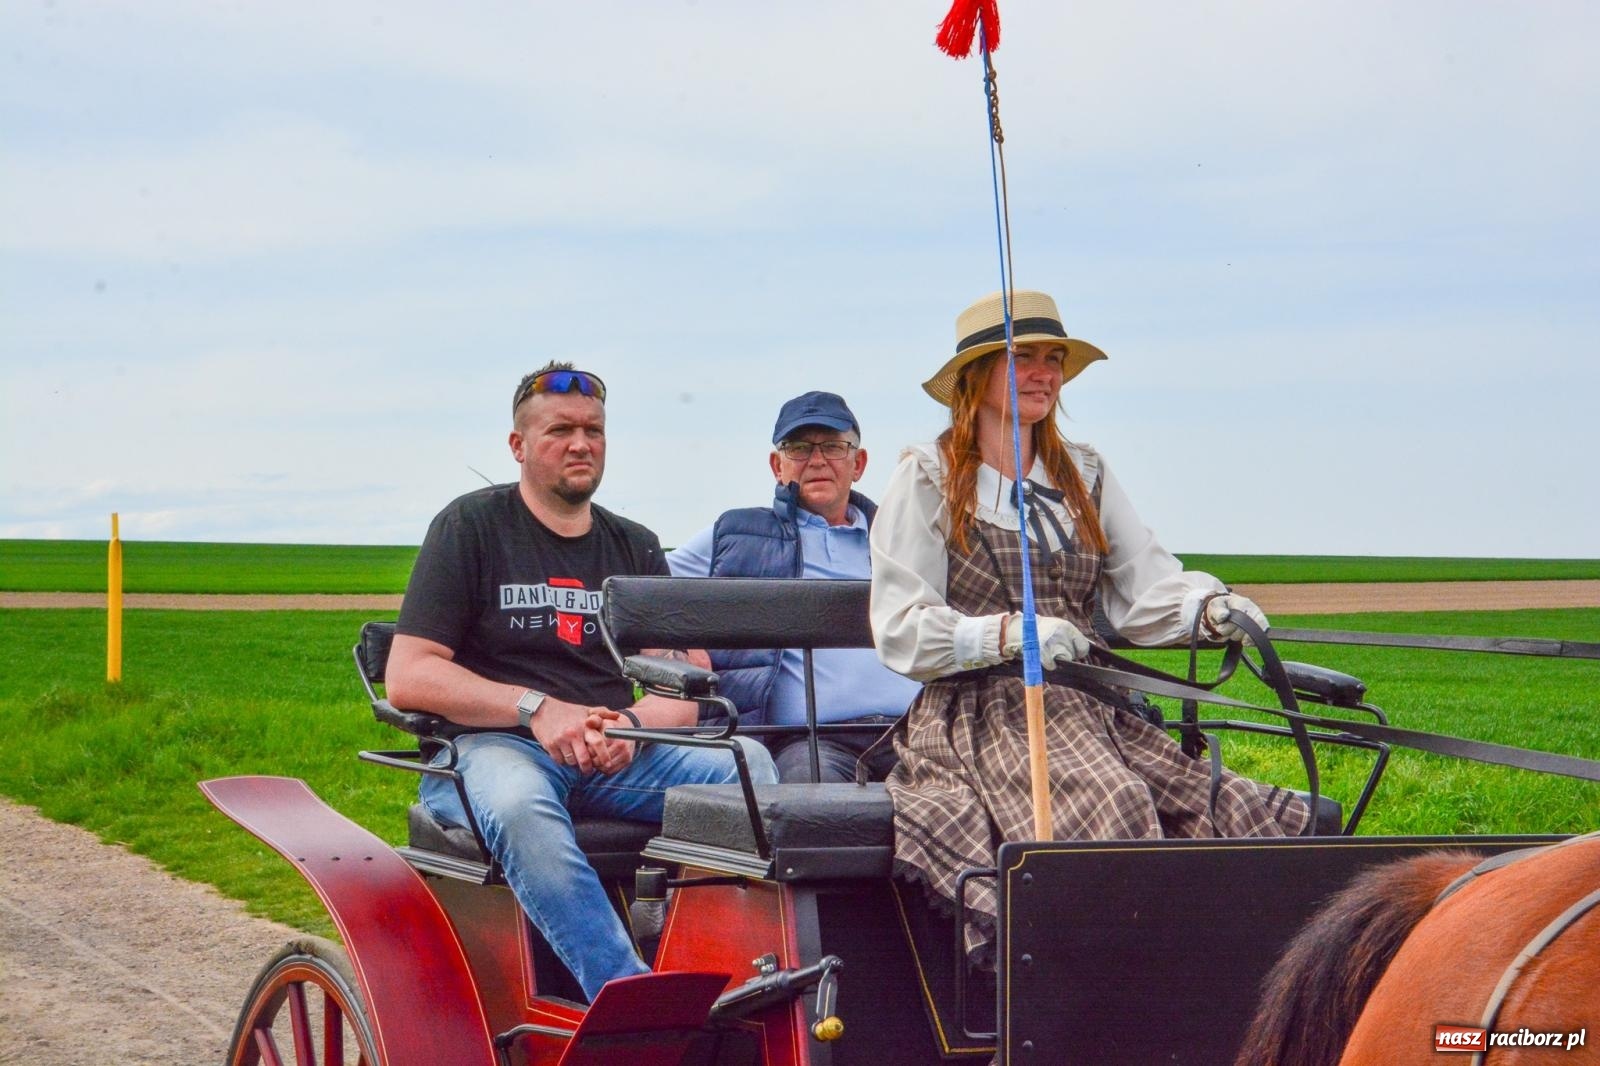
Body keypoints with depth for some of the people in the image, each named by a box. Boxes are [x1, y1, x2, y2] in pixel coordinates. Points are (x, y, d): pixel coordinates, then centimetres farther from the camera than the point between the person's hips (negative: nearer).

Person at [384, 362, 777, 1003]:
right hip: (494, 746, -4)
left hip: (616, 758, 5)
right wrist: (536, 709, -16)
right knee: (516, 803, -40)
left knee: (749, 764, -22)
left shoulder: (635, 547, 20)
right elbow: (408, 678, -4)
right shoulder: (471, 525, 6)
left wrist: (634, 722, -13)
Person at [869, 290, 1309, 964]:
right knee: (1113, 804, -35)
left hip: (1088, 705, 5)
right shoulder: (928, 480, 6)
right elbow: (901, 631, -2)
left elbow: (1147, 586, 10)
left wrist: (1211, 609, -12)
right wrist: (1013, 633, -16)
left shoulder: (1085, 477, 23)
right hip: (978, 713, -5)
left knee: (1231, 810, -24)